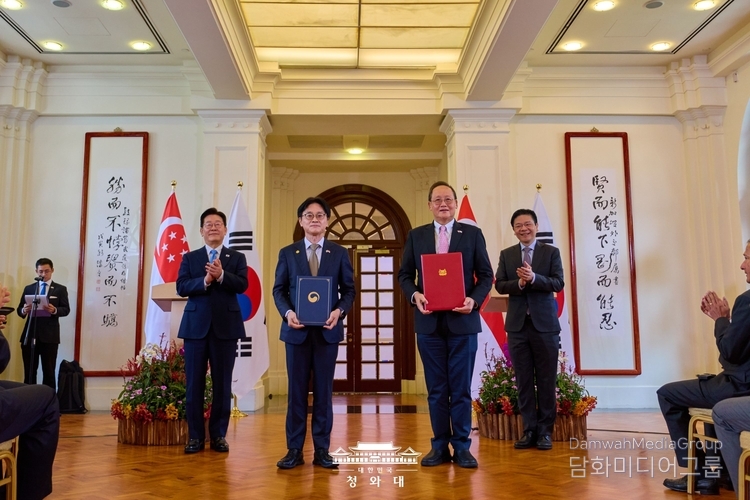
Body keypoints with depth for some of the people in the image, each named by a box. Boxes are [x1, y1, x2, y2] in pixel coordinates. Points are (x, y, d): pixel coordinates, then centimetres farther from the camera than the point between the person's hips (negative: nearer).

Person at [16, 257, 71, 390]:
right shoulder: (28, 288, 14)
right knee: (29, 371, 6)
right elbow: (19, 310, 10)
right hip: (30, 334, 3)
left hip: (49, 336, -2)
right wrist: (24, 310, -14)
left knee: (49, 372, 0)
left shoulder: (60, 289, 7)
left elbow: (66, 309, -1)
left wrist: (55, 310, -22)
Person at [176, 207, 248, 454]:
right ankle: (195, 435, 13)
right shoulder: (189, 258, 10)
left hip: (226, 327, 0)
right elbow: (181, 287, -3)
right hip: (196, 326, 1)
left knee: (222, 384, 4)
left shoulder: (237, 257, 8)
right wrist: (204, 281, -19)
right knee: (194, 383, 3)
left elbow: (242, 285, -7)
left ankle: (219, 435, 14)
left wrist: (221, 275, -23)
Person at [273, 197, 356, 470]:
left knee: (324, 391, 6)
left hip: (328, 330, 0)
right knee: (296, 390, 5)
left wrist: (339, 311, -13)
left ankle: (322, 450, 14)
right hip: (297, 330, 0)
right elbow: (278, 290, 5)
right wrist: (287, 312, -13)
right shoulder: (287, 253, 7)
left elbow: (349, 289, 5)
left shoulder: (340, 253, 7)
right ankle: (294, 449, 14)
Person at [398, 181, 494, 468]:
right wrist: (414, 295, -11)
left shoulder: (473, 234, 5)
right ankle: (440, 446, 19)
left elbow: (486, 275, 3)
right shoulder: (416, 236, 9)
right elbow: (405, 274, 8)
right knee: (436, 389, 9)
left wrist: (475, 299, -14)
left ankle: (462, 447, 16)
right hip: (429, 322, 2)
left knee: (461, 388, 5)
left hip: (463, 321, -1)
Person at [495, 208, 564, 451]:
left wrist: (534, 278, -23)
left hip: (545, 323, -2)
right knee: (523, 380, 5)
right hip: (517, 324, 2)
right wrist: (519, 283, -17)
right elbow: (499, 284, 1)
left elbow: (558, 283, -7)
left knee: (546, 380, 4)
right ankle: (529, 429, 13)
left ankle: (545, 431, 14)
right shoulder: (506, 254, 9)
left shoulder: (551, 252, 3)